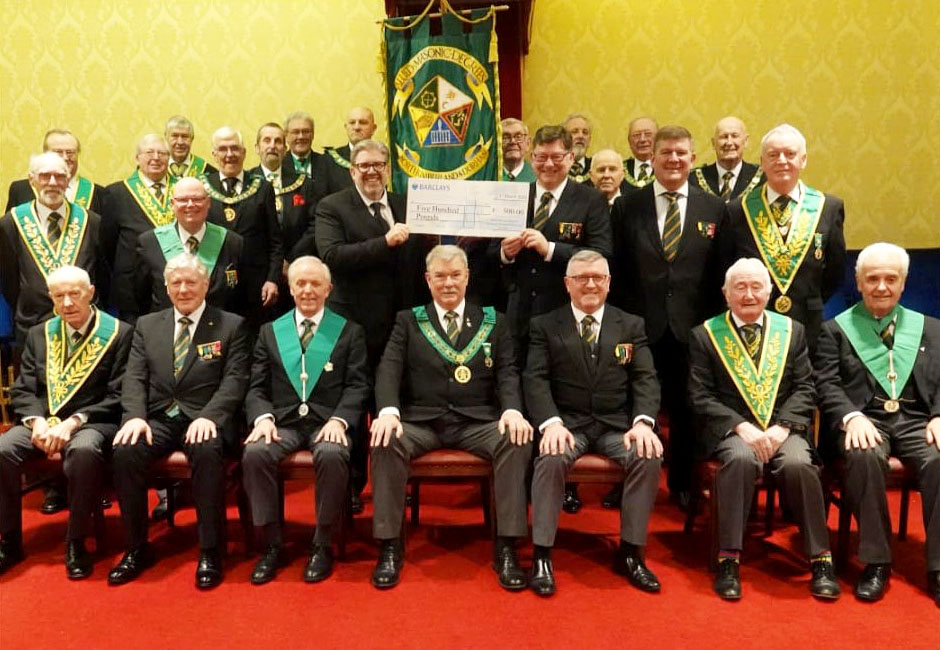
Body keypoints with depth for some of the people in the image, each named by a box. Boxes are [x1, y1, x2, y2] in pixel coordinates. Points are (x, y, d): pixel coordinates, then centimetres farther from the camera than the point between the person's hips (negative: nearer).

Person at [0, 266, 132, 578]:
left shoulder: (119, 333, -1)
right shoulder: (39, 334, 14)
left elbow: (116, 397, -6)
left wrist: (73, 422, -17)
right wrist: (38, 421, -10)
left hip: (92, 422, -5)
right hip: (42, 420, 5)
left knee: (84, 451, -38)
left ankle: (76, 542, -19)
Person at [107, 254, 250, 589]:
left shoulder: (231, 326, 7)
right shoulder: (147, 325, 18)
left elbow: (235, 380, -3)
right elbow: (135, 377, 9)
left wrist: (207, 416, -19)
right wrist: (135, 416, -11)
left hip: (204, 420, -3)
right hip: (158, 418, 3)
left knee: (207, 451, -35)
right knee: (125, 450, -27)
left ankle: (210, 552, -22)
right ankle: (137, 548, -9)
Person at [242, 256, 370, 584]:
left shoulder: (349, 331, 11)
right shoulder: (270, 331, 17)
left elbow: (358, 385, 2)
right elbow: (257, 387, 11)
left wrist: (339, 419, -15)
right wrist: (263, 417, -10)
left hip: (327, 421, -2)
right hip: (282, 421, 2)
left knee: (332, 455, -35)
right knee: (254, 453, -30)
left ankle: (322, 545, -16)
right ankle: (272, 544, -13)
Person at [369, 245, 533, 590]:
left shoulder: (492, 322, 15)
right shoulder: (408, 321, 14)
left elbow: (507, 373, 5)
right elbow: (389, 369, 1)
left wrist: (512, 410, -17)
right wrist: (388, 411, -19)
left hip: (478, 422, 1)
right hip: (420, 421, 0)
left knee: (518, 440, -29)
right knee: (385, 440, -31)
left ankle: (506, 548, -21)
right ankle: (390, 546, -19)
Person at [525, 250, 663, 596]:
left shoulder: (631, 325, 13)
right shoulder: (544, 325, 8)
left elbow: (646, 379, 4)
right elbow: (536, 380, -3)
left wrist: (643, 422, -15)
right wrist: (551, 423, -21)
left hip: (618, 424, 2)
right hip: (567, 423, -2)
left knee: (649, 457, -27)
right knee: (551, 459, -33)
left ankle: (630, 553, -11)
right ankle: (542, 556, -20)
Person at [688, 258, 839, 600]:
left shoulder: (792, 331, 13)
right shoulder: (704, 335, 6)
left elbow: (804, 389, 7)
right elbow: (701, 397, -1)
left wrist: (781, 427, -11)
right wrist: (742, 427, -15)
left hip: (783, 428, 2)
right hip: (730, 429, -1)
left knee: (798, 463, -30)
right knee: (741, 458, -34)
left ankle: (820, 558, -14)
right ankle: (728, 559, -24)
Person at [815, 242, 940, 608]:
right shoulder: (835, 329, 13)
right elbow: (827, 385, 1)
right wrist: (852, 417, -18)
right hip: (866, 420, -2)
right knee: (864, 456, -35)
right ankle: (876, 561, -22)